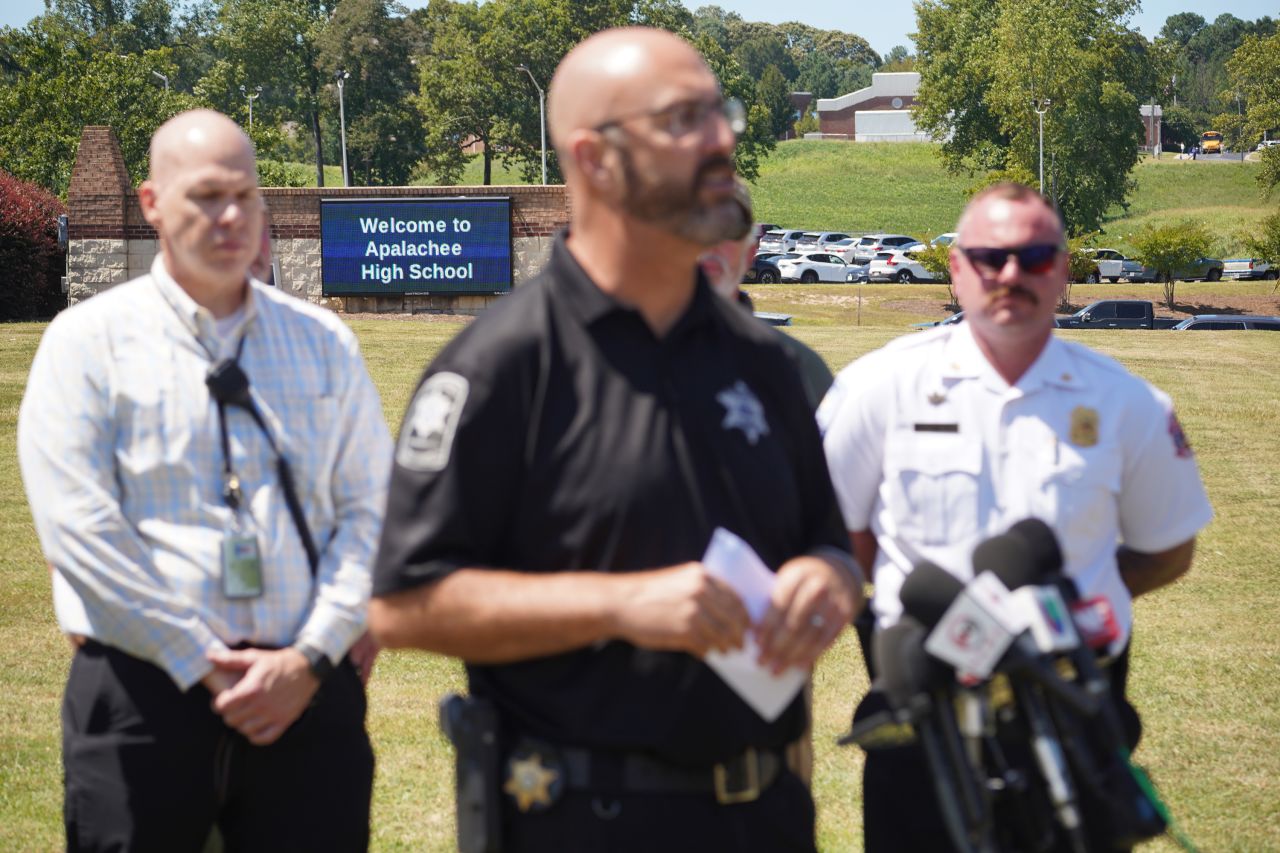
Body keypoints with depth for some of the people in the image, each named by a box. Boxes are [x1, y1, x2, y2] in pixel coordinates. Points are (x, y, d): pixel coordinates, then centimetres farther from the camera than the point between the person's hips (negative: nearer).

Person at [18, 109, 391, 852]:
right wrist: (203, 665, -11)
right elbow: (79, 527, -7)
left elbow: (371, 509, 7)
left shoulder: (325, 344, 12)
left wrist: (311, 657, -7)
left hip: (307, 690, 2)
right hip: (145, 690, -2)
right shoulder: (90, 341, 2)